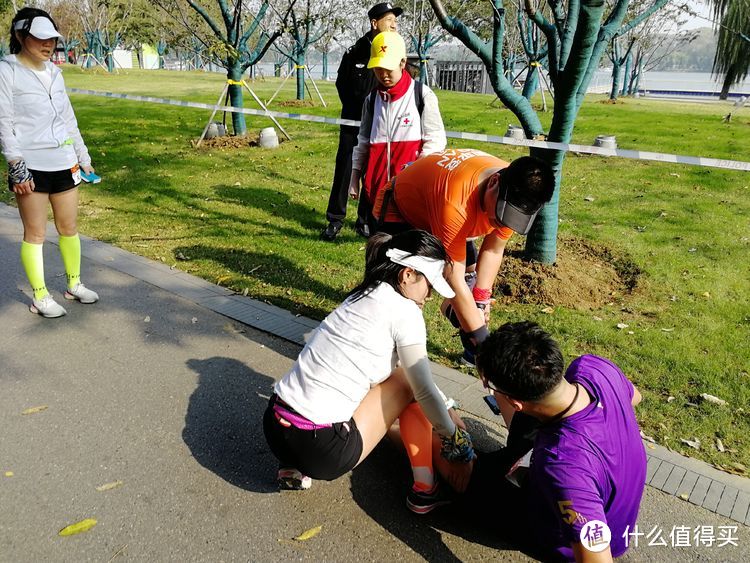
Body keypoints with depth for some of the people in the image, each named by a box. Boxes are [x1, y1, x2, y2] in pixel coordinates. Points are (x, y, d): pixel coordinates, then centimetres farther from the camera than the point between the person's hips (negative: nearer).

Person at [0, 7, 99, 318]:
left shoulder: (54, 72, 13)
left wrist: (83, 157, 17)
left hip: (64, 163, 6)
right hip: (30, 167, -5)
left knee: (69, 228, 11)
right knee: (35, 233, 1)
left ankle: (74, 284, 26)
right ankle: (40, 298, 12)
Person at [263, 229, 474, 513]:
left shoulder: (362, 296, 14)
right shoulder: (404, 311, -9)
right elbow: (424, 391, -2)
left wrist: (446, 408, 33)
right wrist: (454, 437, 14)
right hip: (320, 450, -7)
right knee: (408, 383, 10)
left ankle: (295, 466, 18)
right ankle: (424, 490, 12)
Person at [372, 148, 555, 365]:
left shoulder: (515, 195, -25)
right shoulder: (456, 201, -45)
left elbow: (493, 250, -10)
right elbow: (453, 278, -39)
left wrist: (481, 300, -16)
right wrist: (482, 340, -34)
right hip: (400, 210, -6)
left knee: (470, 274, 3)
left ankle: (473, 353, 18)